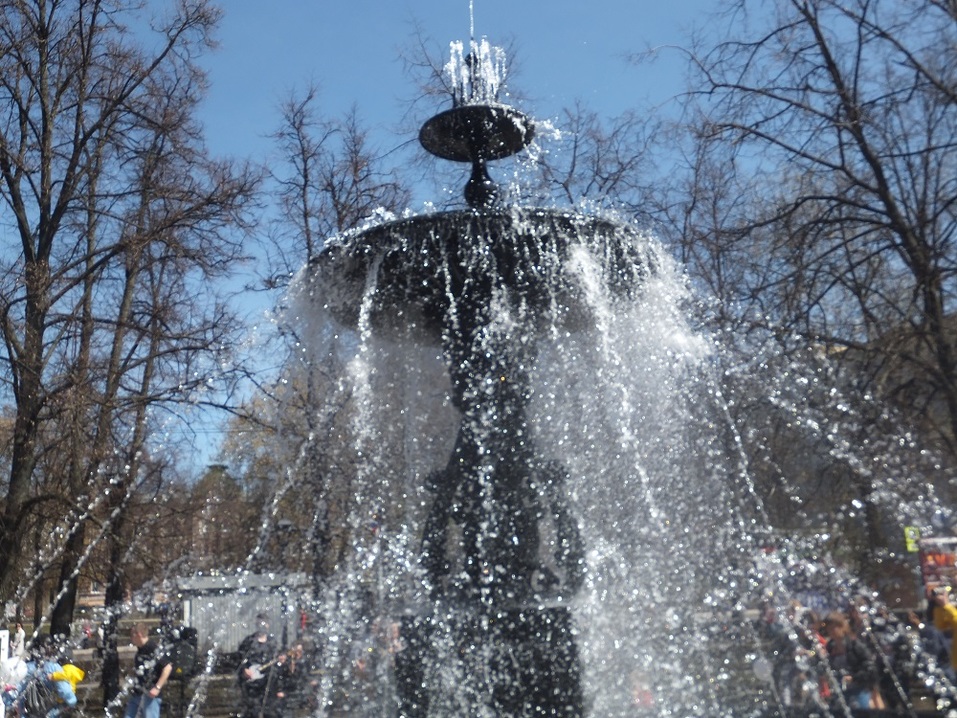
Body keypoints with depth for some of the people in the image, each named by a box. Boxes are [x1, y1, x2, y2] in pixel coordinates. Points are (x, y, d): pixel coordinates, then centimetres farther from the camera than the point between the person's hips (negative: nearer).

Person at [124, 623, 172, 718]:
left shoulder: (153, 648, -17)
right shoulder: (140, 649, 11)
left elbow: (168, 667, -23)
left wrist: (157, 688, -24)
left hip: (150, 695, -10)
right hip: (137, 693, 10)